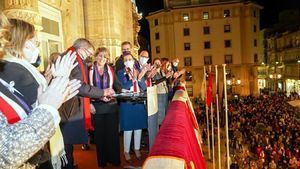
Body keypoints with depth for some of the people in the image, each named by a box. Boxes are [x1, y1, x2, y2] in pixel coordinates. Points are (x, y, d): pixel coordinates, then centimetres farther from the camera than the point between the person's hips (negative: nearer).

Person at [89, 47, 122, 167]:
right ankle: (102, 161, 24)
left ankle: (114, 159, 22)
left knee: (113, 133, 7)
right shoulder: (89, 70, 0)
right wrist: (89, 103, -11)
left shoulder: (110, 70, 7)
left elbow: (118, 86, 6)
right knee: (99, 134, 9)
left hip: (111, 106, 2)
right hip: (96, 107, -1)